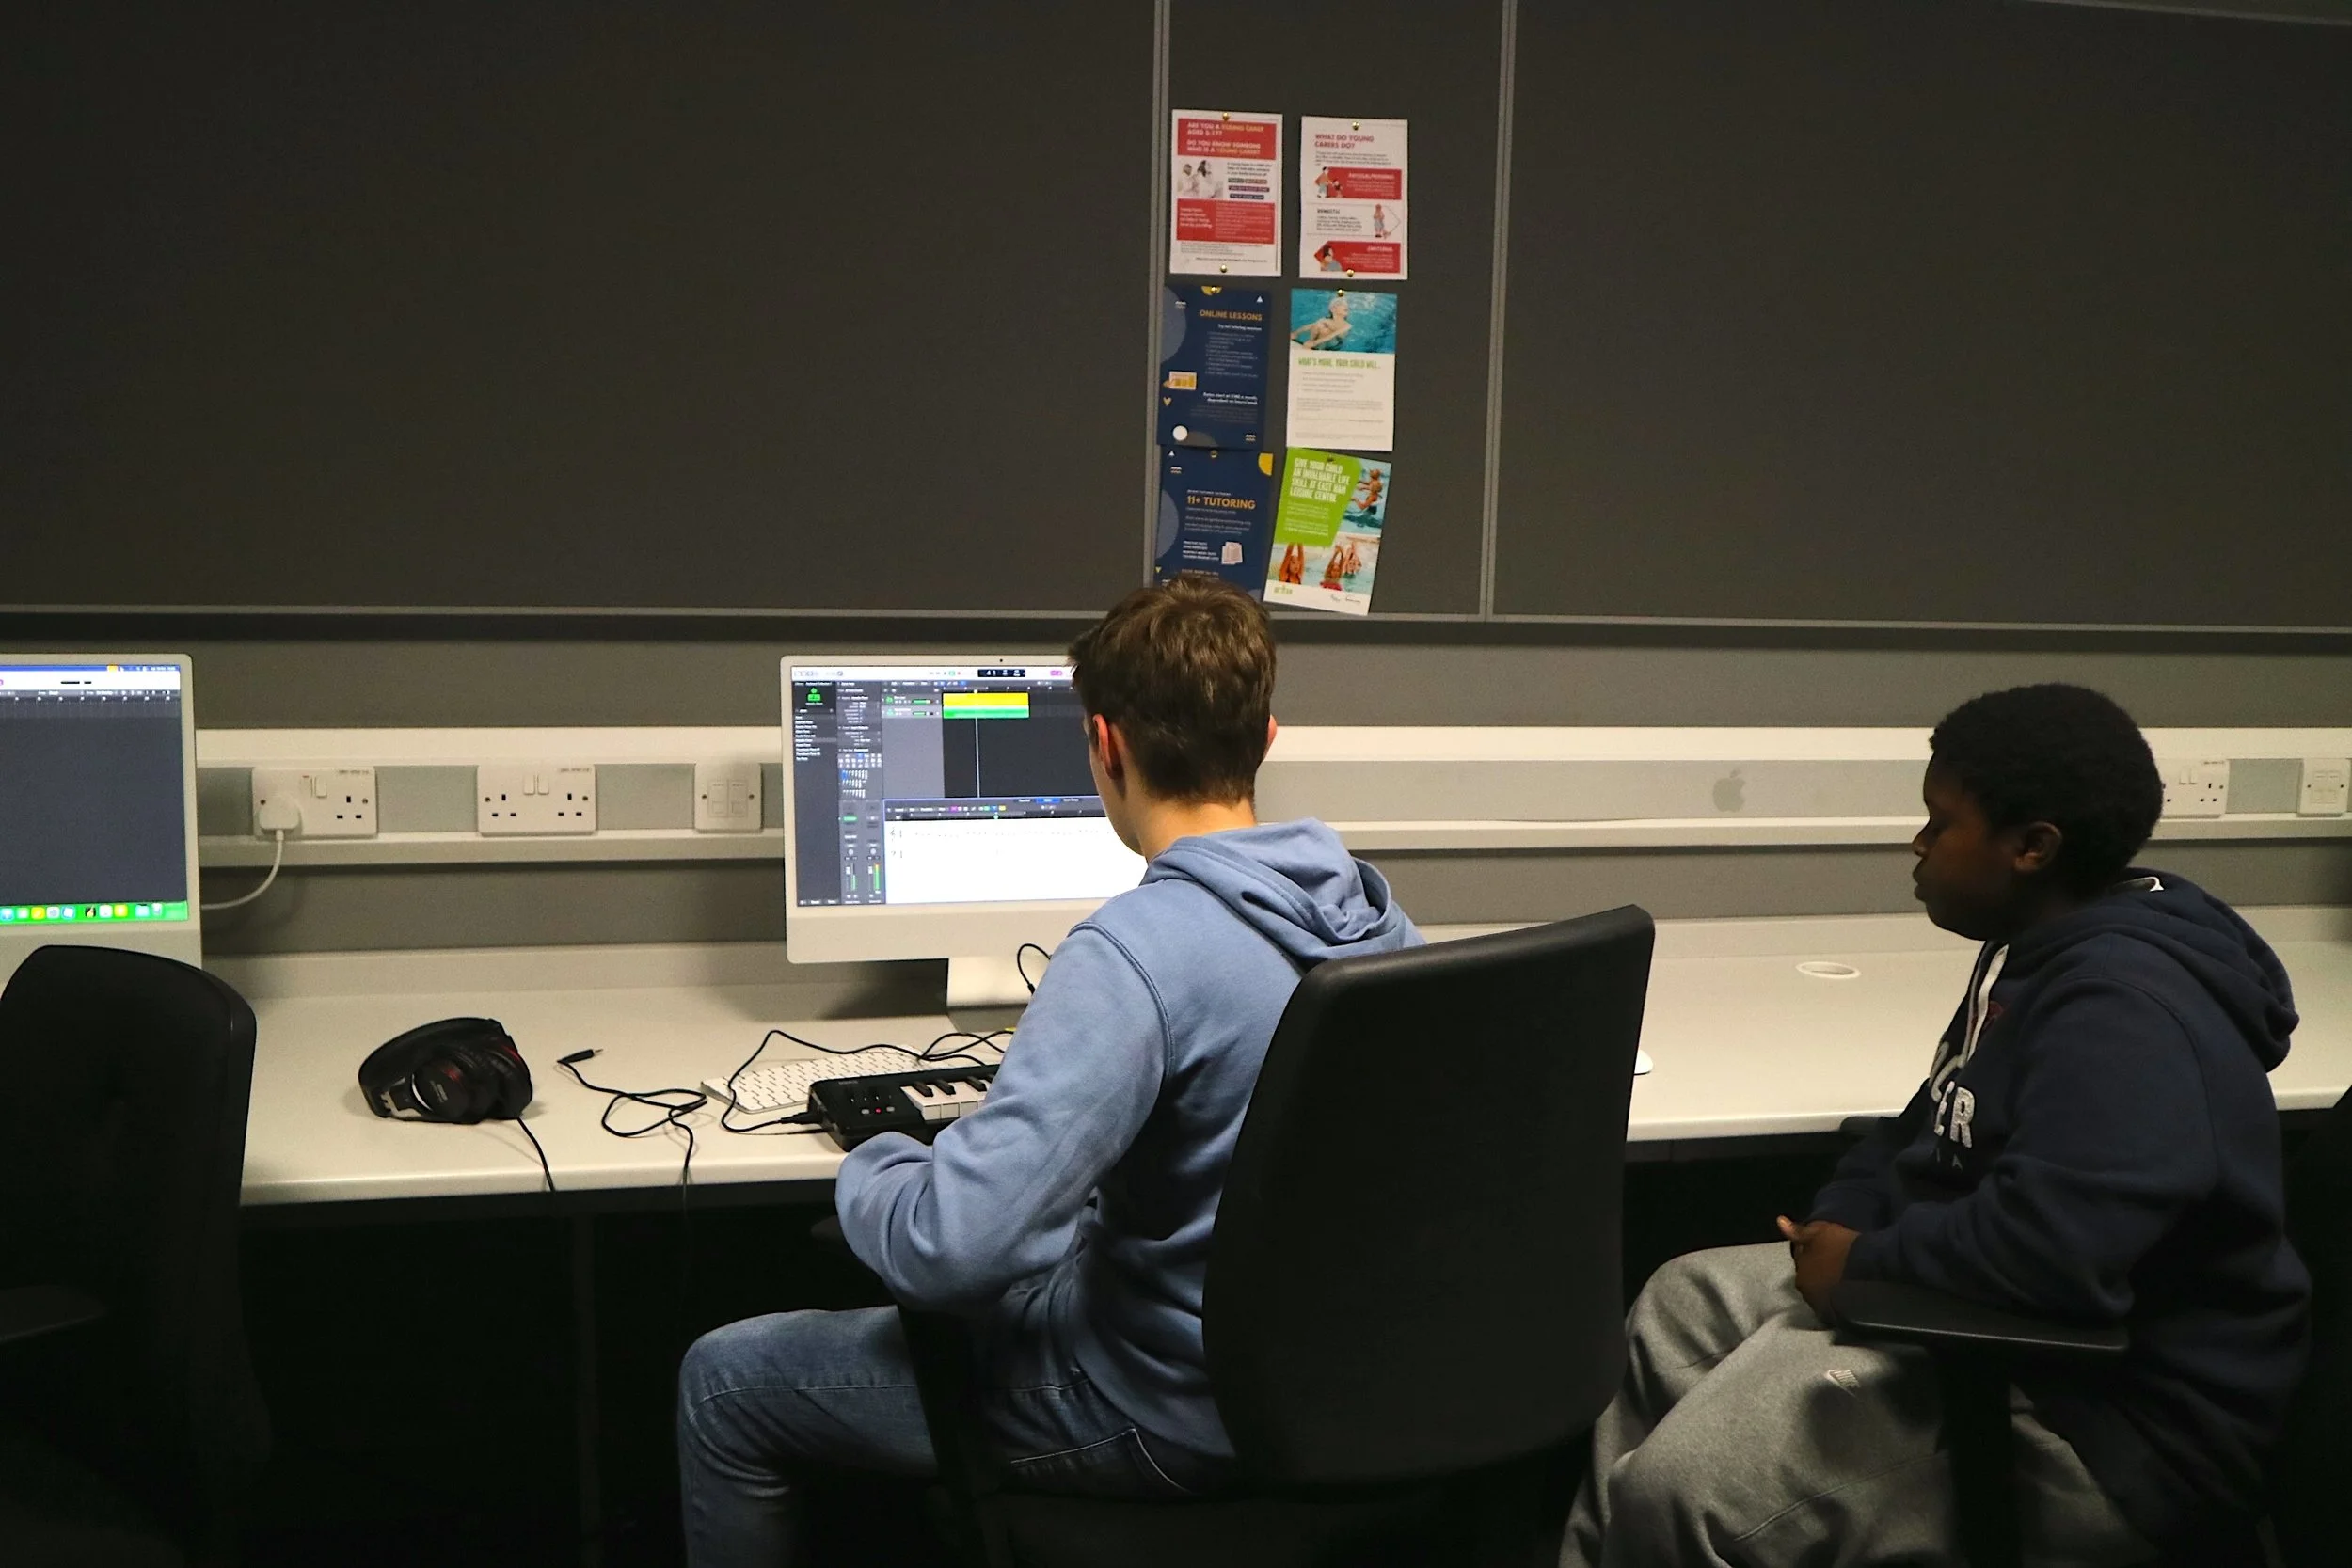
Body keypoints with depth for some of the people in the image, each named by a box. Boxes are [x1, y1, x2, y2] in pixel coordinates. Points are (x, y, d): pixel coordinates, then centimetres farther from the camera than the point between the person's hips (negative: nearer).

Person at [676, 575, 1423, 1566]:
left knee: (725, 1382, 8)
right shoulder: (1376, 913, -5)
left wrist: (870, 1167, -12)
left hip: (1168, 1409, -8)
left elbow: (950, 1247, -34)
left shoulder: (1137, 954, -31)